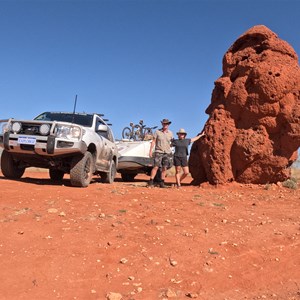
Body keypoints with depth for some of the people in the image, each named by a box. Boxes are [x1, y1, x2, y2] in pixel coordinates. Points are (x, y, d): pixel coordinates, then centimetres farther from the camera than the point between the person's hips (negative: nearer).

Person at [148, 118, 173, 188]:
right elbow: (153, 141, 0)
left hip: (167, 153, 3)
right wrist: (150, 151, -5)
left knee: (164, 168, 3)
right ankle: (151, 181, -4)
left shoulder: (170, 133, 7)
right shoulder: (157, 132, -1)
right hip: (158, 152, -3)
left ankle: (162, 183, 11)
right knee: (156, 167, -9)